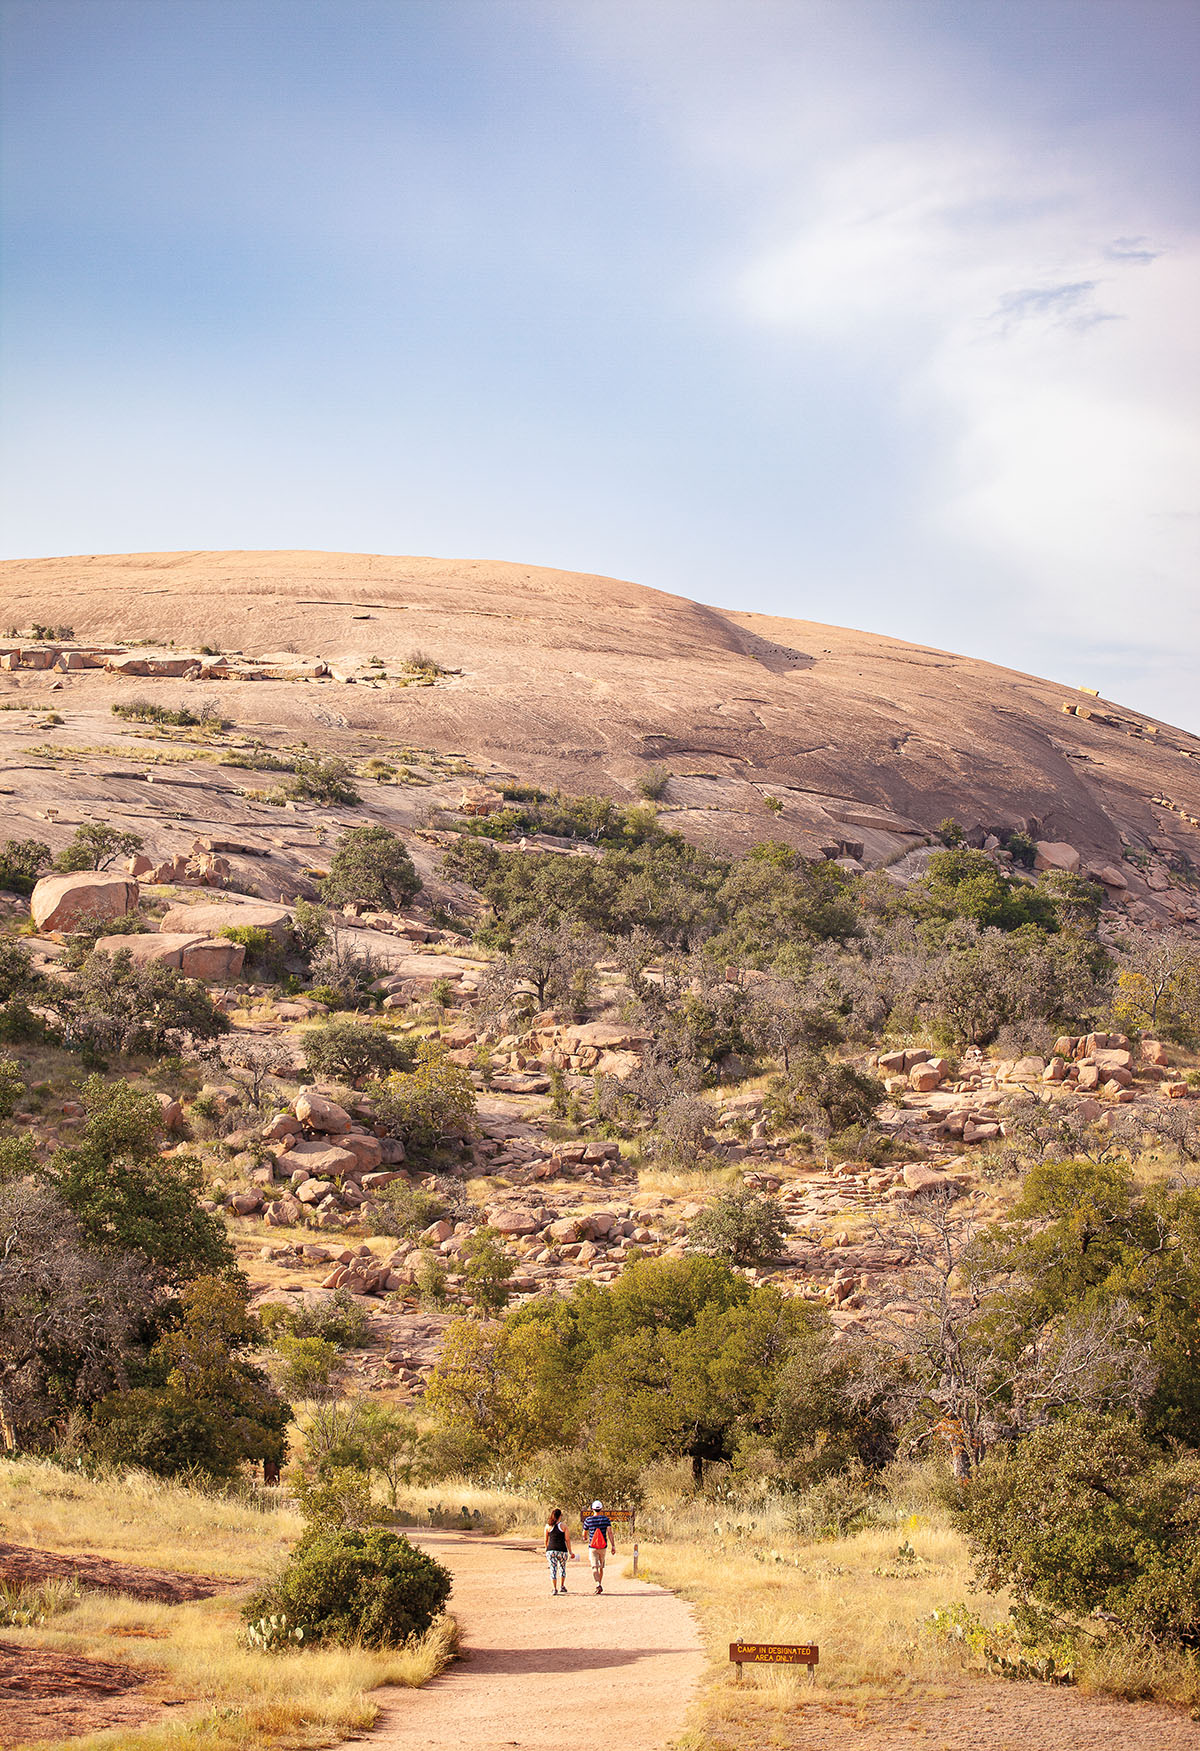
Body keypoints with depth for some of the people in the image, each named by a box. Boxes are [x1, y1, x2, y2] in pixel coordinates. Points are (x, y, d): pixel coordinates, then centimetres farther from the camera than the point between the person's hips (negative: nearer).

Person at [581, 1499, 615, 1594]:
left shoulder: (588, 1520, -3)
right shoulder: (605, 1519, -2)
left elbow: (584, 1534, 8)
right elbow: (610, 1532, -11)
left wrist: (585, 1537, 32)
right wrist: (613, 1546, -12)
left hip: (592, 1547, -2)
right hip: (603, 1547, 2)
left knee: (594, 1567, -7)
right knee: (601, 1567, 20)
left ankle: (598, 1585, -28)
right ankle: (600, 1584, 29)